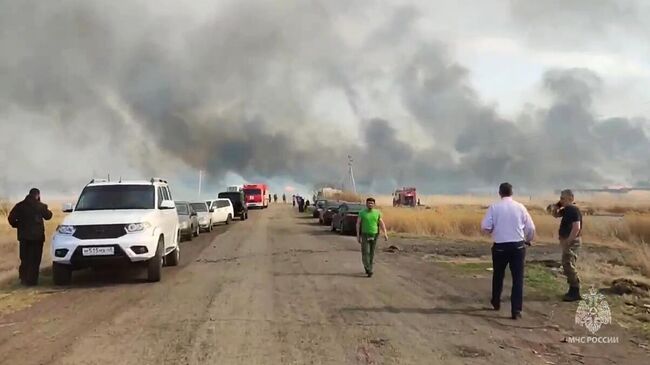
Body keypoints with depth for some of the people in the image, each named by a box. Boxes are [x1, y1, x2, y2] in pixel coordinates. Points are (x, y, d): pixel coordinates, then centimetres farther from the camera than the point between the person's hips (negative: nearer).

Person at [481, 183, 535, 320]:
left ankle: (496, 302, 37)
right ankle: (516, 310, -3)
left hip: (500, 246, 0)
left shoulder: (494, 207, -5)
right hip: (518, 246, 0)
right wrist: (528, 240, 23)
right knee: (518, 278, 3)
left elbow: (485, 227, -8)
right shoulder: (520, 207, -1)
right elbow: (531, 228, 3)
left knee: (498, 275, 19)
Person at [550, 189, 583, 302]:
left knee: (568, 266, -10)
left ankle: (575, 293, -6)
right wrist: (557, 205, 7)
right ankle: (573, 291, 22)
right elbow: (555, 214, 26)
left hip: (572, 241, -11)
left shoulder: (574, 210, -18)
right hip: (568, 241, 11)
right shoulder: (566, 209, 12)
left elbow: (576, 228, -27)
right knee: (567, 265, 15)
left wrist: (568, 242, -26)